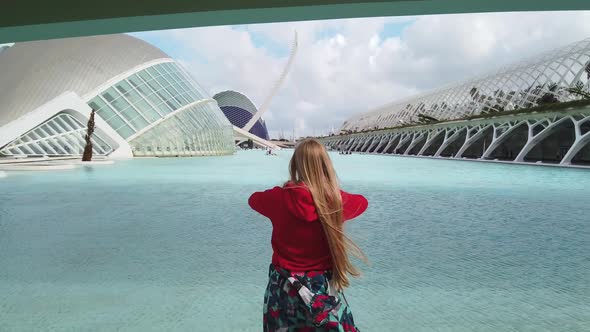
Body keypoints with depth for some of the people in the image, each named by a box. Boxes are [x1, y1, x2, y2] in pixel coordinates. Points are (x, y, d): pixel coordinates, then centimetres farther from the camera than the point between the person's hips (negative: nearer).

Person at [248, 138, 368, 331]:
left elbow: (253, 199, 8)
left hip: (285, 286, 1)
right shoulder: (337, 200, -14)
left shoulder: (280, 198, -15)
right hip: (322, 287, 0)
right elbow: (362, 202, 9)